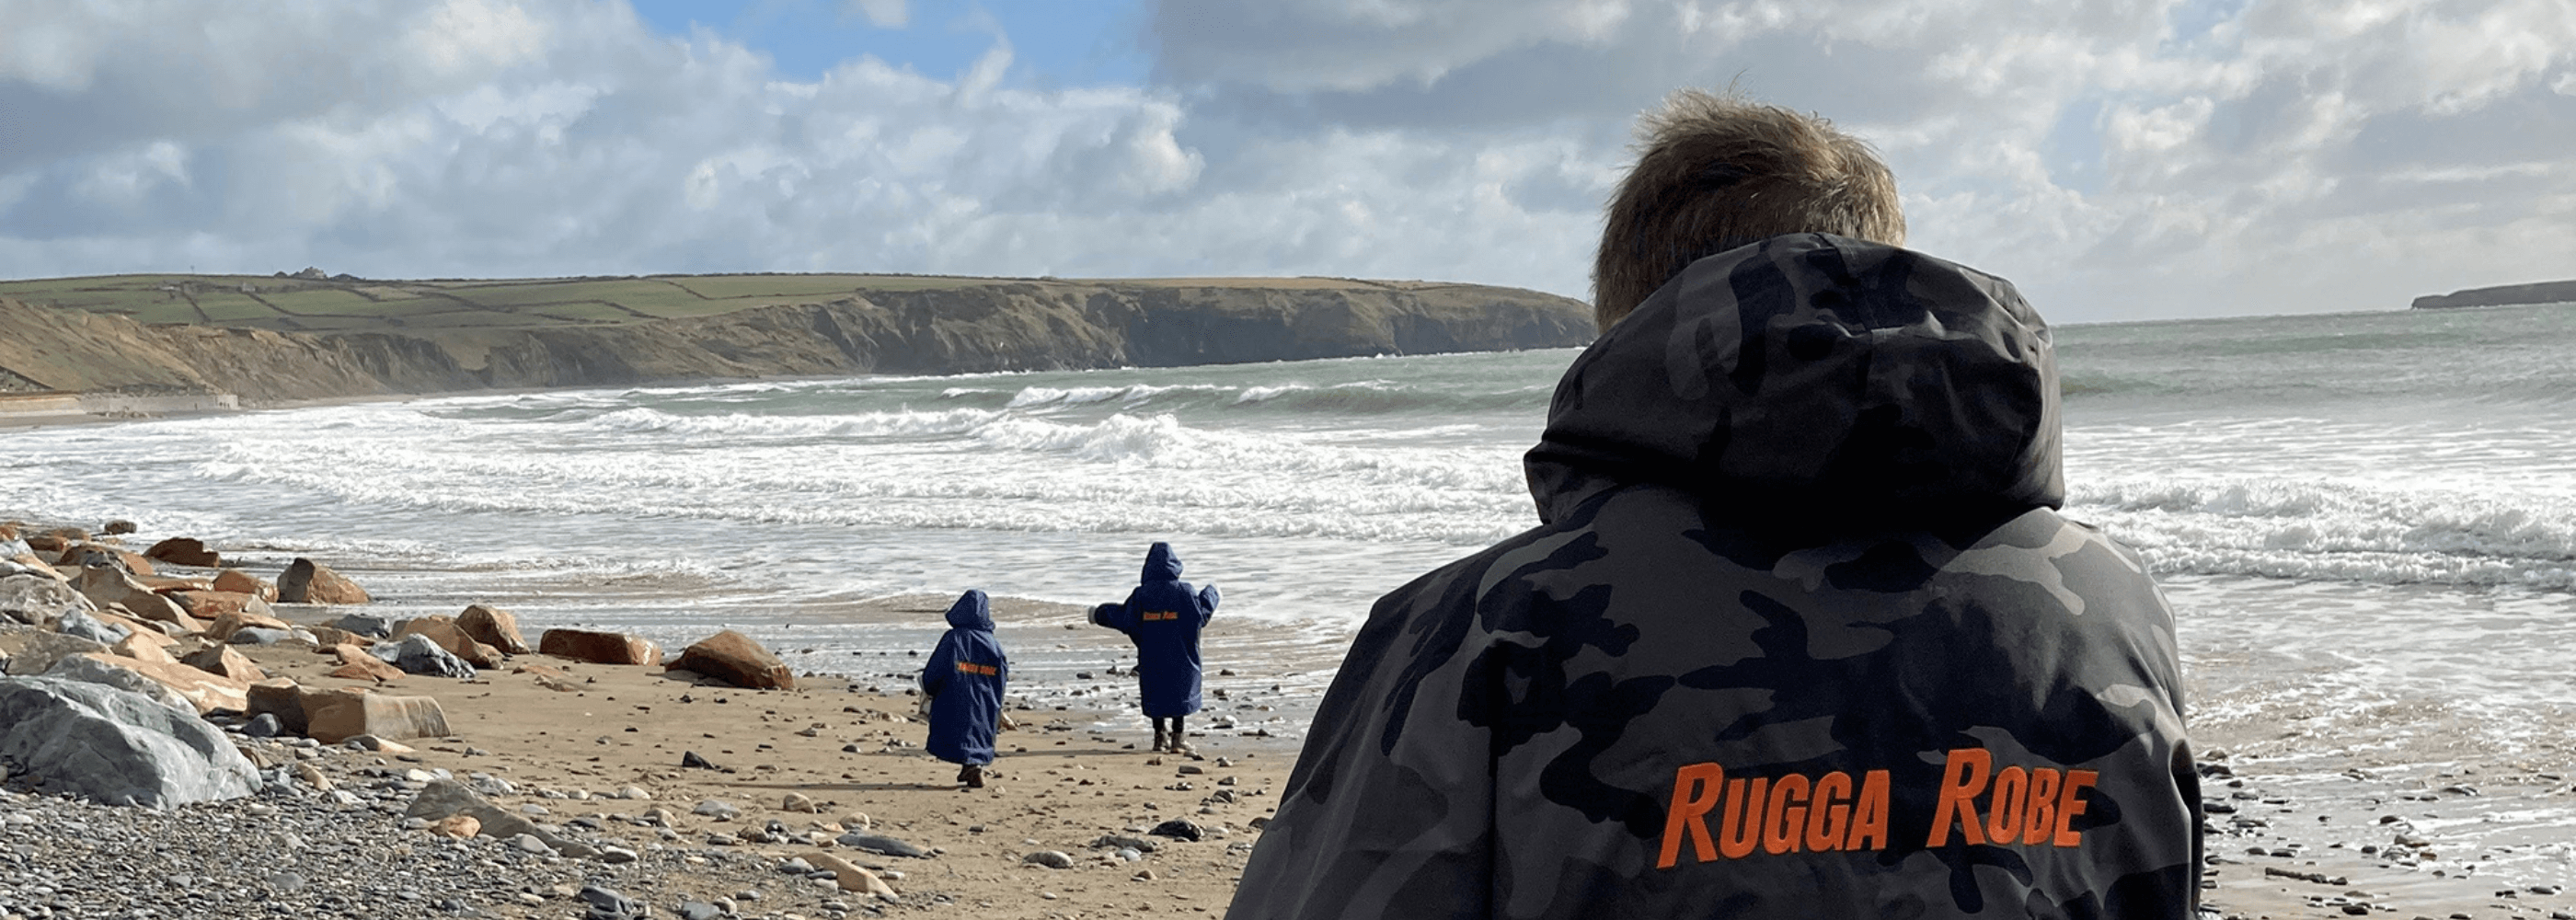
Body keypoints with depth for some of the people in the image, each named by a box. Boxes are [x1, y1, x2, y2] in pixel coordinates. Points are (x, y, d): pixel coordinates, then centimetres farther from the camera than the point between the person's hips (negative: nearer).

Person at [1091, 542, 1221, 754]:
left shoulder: (1141, 594, -7)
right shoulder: (1184, 591, -9)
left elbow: (1125, 621, -2)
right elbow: (1202, 615, -3)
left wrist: (1100, 614, 13)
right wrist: (1210, 595, 16)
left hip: (1151, 657, 1)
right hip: (1179, 657, -1)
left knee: (1155, 693, 13)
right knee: (1179, 692, 9)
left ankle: (1160, 735, 14)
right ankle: (1177, 736, 8)